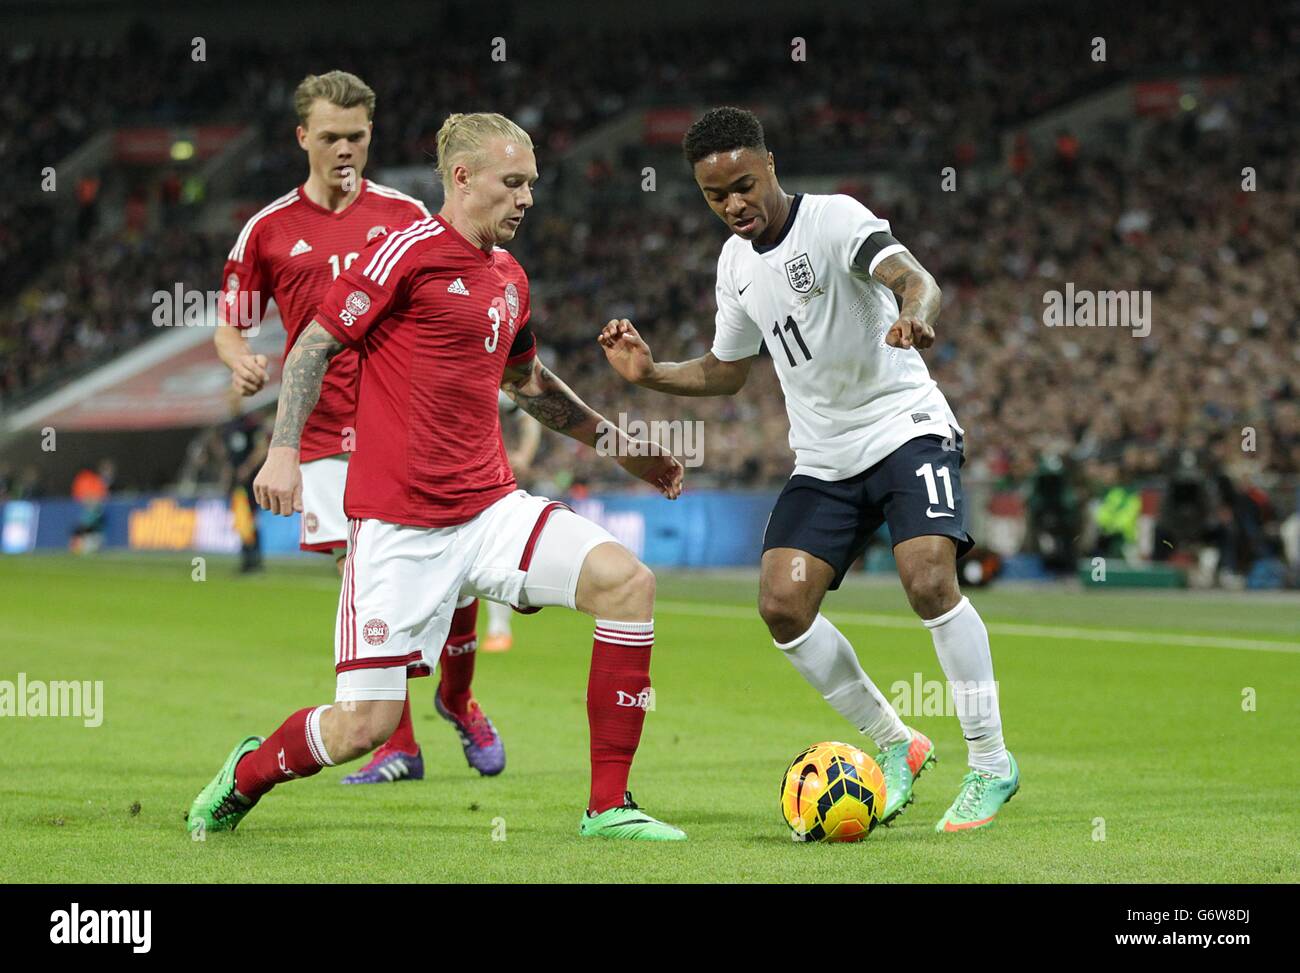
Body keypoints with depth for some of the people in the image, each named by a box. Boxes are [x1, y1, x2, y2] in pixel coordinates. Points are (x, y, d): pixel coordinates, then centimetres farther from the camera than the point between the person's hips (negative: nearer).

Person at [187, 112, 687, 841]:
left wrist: (619, 444, 32)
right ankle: (246, 775, 26)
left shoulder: (510, 278, 14)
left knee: (626, 580, -16)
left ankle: (608, 808, -9)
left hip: (492, 507, 7)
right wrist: (284, 449, -15)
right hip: (399, 526, -6)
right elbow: (314, 345, -5)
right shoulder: (409, 253, -8)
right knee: (366, 725, -8)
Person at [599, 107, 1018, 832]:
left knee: (930, 582, -25)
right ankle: (895, 745, 10)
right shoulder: (736, 263, 8)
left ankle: (992, 764, -11)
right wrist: (650, 375, 4)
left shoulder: (834, 220, -14)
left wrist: (915, 316, -56)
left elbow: (913, 277, -32)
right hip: (824, 458, 7)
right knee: (782, 603, -8)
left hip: (906, 427, -7)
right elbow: (726, 371, 22)